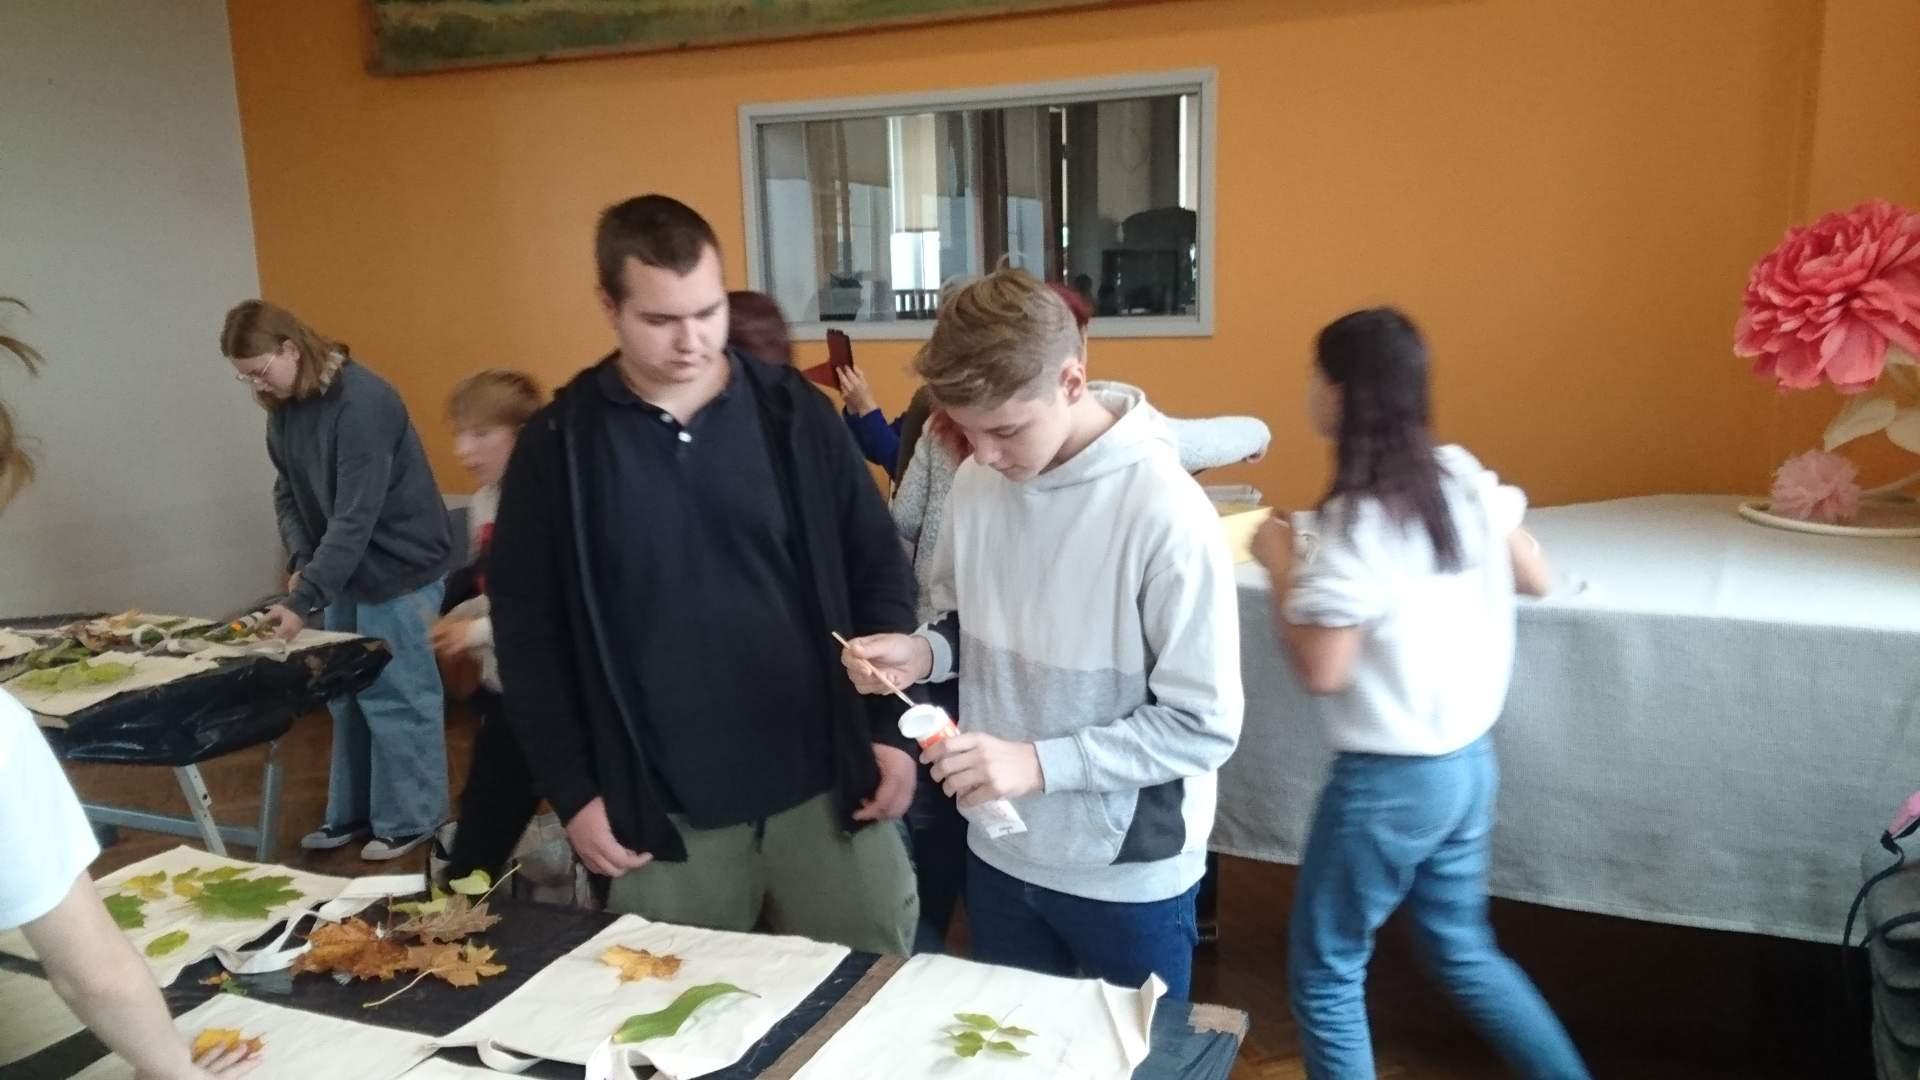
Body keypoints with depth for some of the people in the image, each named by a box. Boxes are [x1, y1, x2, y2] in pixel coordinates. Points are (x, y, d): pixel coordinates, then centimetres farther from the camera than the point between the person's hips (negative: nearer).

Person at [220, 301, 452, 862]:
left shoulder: (361, 401, -22)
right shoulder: (284, 407, 4)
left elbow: (356, 516, -26)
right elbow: (288, 493, 10)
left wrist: (303, 599, -26)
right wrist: (300, 561, -7)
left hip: (397, 567, -8)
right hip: (344, 569, 8)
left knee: (394, 697, -1)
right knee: (347, 695, 13)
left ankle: (411, 820, 12)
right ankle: (351, 813, 26)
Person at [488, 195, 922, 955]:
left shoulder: (792, 413, -1)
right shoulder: (559, 444, -2)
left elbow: (878, 571, 4)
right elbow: (527, 629, 1)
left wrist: (891, 727, -1)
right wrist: (571, 790, -2)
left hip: (823, 787, 1)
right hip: (660, 811, 0)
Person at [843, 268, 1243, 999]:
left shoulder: (1166, 514, -24)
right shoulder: (975, 483, -5)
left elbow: (1206, 727, -21)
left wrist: (1040, 763, -26)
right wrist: (922, 651, -11)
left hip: (1128, 875, -5)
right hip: (1001, 855, 5)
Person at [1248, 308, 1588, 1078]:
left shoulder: (1356, 522, -22)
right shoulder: (1464, 475, -1)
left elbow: (1322, 671, -20)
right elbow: (1535, 578, 12)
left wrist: (1281, 565, -11)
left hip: (1388, 778, -8)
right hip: (1469, 760, 8)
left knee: (1324, 973, 11)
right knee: (1463, 950, 27)